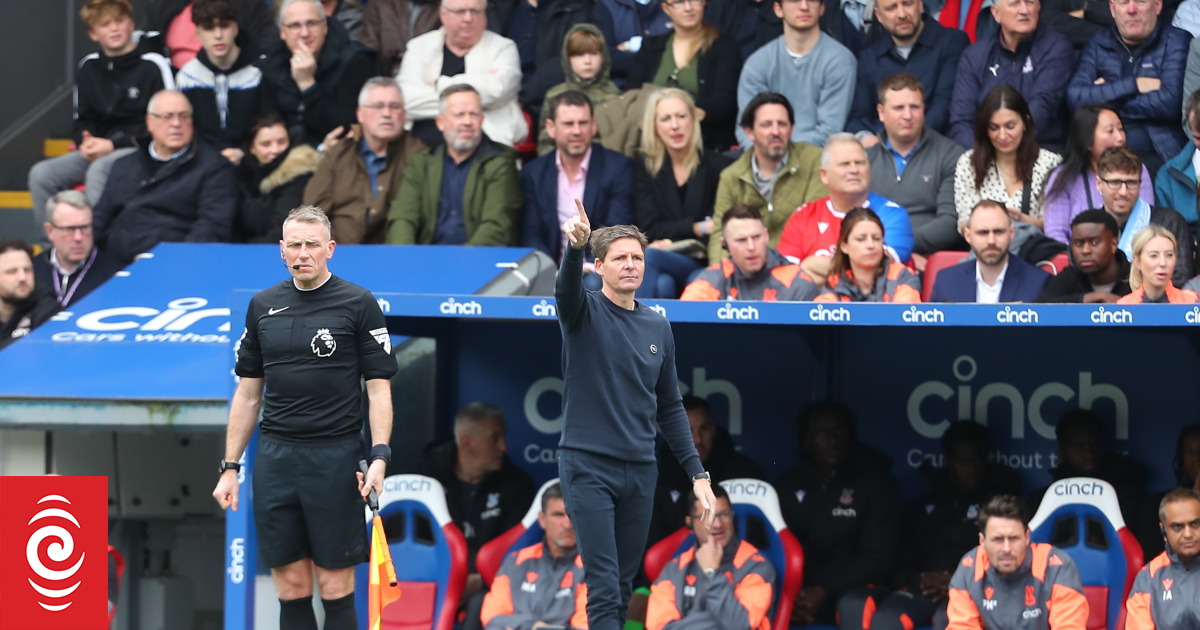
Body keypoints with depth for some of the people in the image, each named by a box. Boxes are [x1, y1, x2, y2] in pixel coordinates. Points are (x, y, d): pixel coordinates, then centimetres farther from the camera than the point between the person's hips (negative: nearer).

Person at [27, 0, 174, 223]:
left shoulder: (152, 65, -7)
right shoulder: (88, 68, 12)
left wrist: (114, 145, -13)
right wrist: (85, 142, -7)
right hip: (100, 148, 6)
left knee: (98, 171, -37)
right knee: (41, 174, -16)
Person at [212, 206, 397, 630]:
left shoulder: (359, 305, -1)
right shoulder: (263, 306, 11)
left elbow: (379, 388, -2)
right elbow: (248, 393, 15)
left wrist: (379, 456, -14)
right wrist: (230, 467, 11)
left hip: (335, 457, -4)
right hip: (274, 459, 4)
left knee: (335, 587, -3)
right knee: (291, 585, 4)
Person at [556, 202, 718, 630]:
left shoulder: (658, 328, 12)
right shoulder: (584, 313, -2)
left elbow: (670, 408, 16)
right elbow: (567, 287, -27)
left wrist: (697, 473, 9)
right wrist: (575, 246, -49)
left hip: (640, 473, 5)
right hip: (588, 467, -5)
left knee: (624, 590, 7)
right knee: (604, 588, -13)